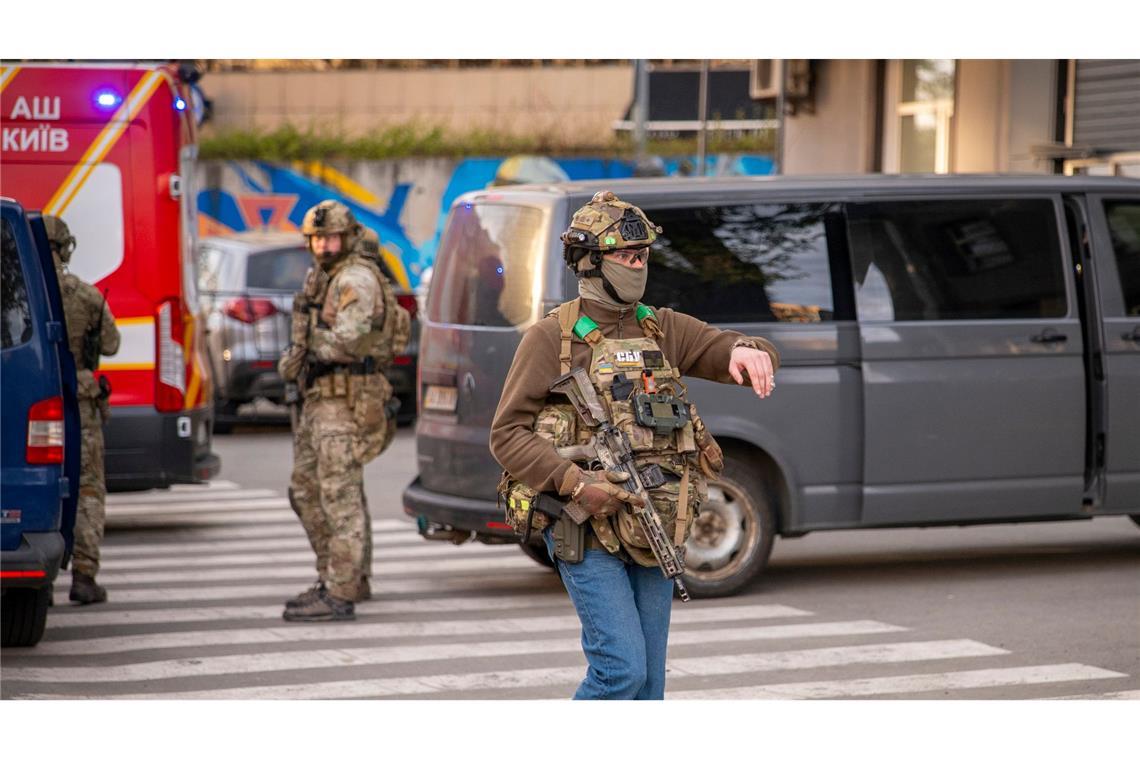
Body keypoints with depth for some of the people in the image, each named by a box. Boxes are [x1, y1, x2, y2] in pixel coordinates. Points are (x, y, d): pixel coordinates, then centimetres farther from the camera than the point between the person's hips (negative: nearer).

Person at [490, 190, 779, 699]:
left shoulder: (663, 330, 12)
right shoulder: (551, 338, -4)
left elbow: (723, 348, 2)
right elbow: (507, 434, -6)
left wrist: (747, 351, -23)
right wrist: (575, 483, -19)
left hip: (651, 534, 6)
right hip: (585, 533, -5)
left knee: (647, 679, 8)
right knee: (622, 668, -15)